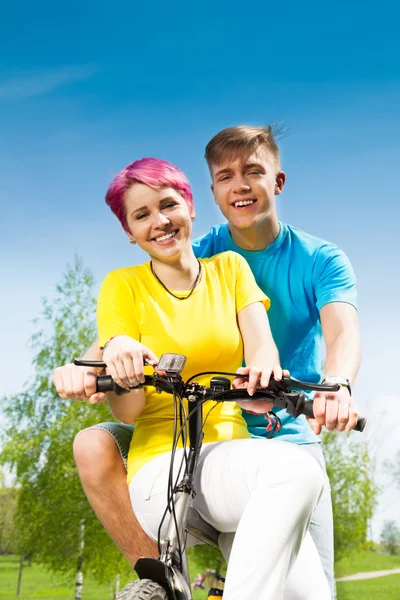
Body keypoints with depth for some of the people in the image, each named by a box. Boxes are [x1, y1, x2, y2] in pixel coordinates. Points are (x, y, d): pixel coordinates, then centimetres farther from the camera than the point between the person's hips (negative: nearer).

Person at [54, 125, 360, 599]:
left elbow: (342, 330, -20)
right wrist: (88, 365, -37)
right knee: (95, 446, -22)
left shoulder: (320, 260, -2)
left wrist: (337, 384, -45)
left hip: (288, 440, -1)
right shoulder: (196, 258, 0)